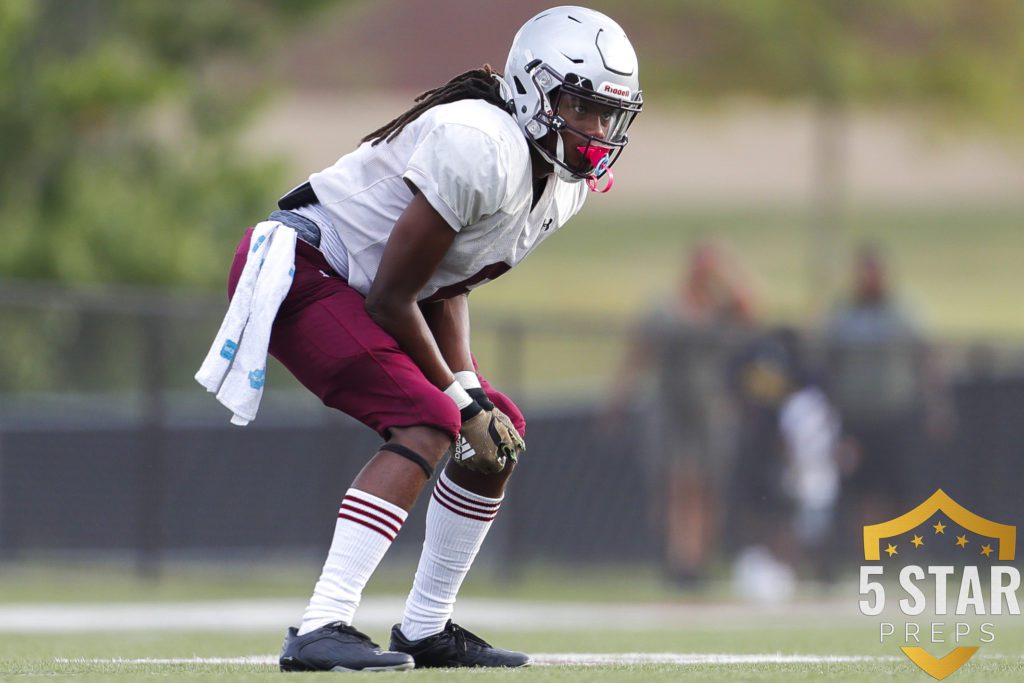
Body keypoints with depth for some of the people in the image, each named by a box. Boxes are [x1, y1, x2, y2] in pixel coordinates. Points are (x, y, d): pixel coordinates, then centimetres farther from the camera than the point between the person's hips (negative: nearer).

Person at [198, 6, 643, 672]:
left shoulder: (566, 185, 3)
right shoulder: (481, 149, -28)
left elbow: (449, 285, 10)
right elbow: (391, 297, -23)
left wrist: (468, 387, -5)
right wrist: (459, 397, -14)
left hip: (359, 295, 10)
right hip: (297, 268, -10)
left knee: (501, 432, 9)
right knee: (428, 423, -25)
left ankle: (426, 631, 19)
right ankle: (320, 630, -31)